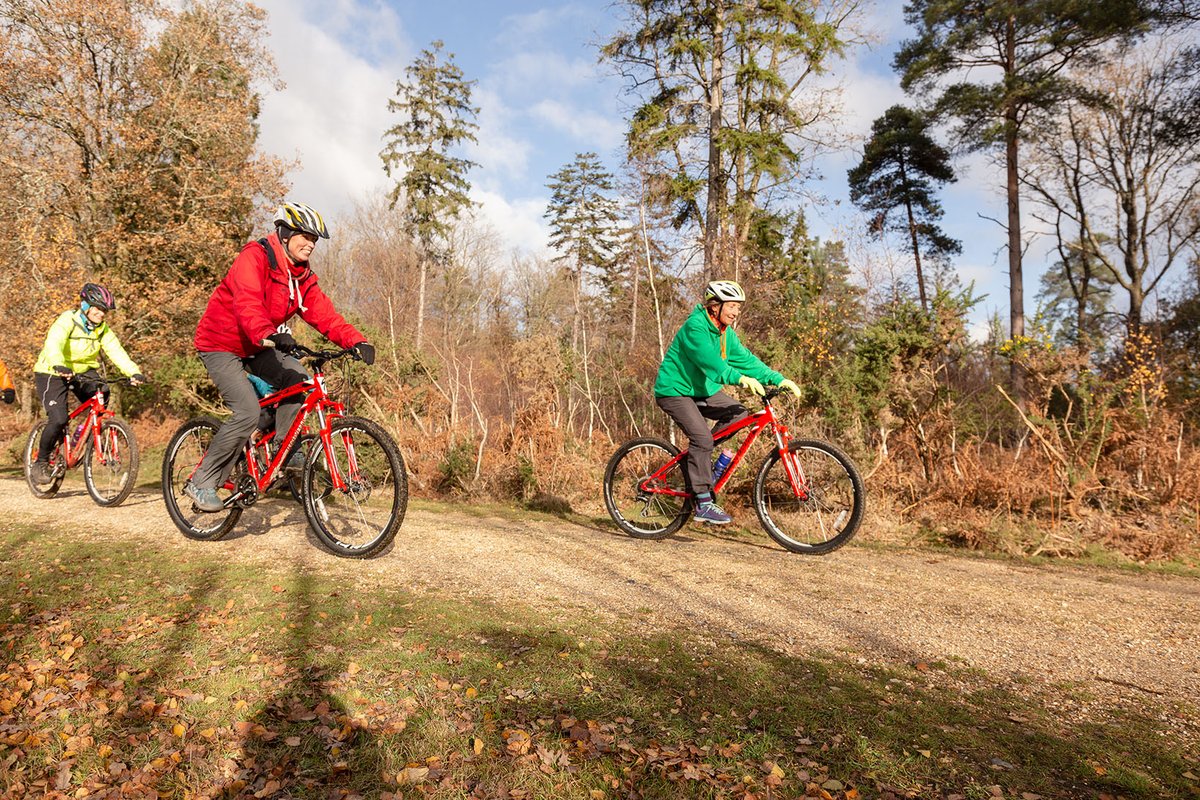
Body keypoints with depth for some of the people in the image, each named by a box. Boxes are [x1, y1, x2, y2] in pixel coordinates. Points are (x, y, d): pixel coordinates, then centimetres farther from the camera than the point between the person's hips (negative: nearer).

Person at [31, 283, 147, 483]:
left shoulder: (102, 329, -3)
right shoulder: (67, 320, -19)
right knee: (58, 420, -20)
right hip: (52, 373, -5)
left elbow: (116, 351, -15)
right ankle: (41, 463, 3)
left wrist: (134, 372, -33)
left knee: (102, 395, -24)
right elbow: (54, 343, -37)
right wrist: (58, 365, -58)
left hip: (82, 372, 5)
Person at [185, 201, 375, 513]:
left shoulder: (302, 276, 2)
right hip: (221, 344, -7)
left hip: (256, 347, 8)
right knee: (248, 413, -21)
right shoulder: (255, 257, -21)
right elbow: (247, 304, -37)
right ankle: (201, 482, -6)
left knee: (298, 378, -16)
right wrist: (269, 335, -56)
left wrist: (356, 340, -24)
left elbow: (323, 313, -9)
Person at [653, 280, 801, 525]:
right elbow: (709, 360, -37)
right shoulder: (695, 327, -22)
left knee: (739, 413, -6)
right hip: (674, 391, -9)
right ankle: (703, 503, -13)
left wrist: (779, 379, -12)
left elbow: (745, 359, -1)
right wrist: (740, 378, -50)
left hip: (702, 390, 9)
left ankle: (694, 458, 7)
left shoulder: (726, 333, 4)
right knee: (702, 437, -22)